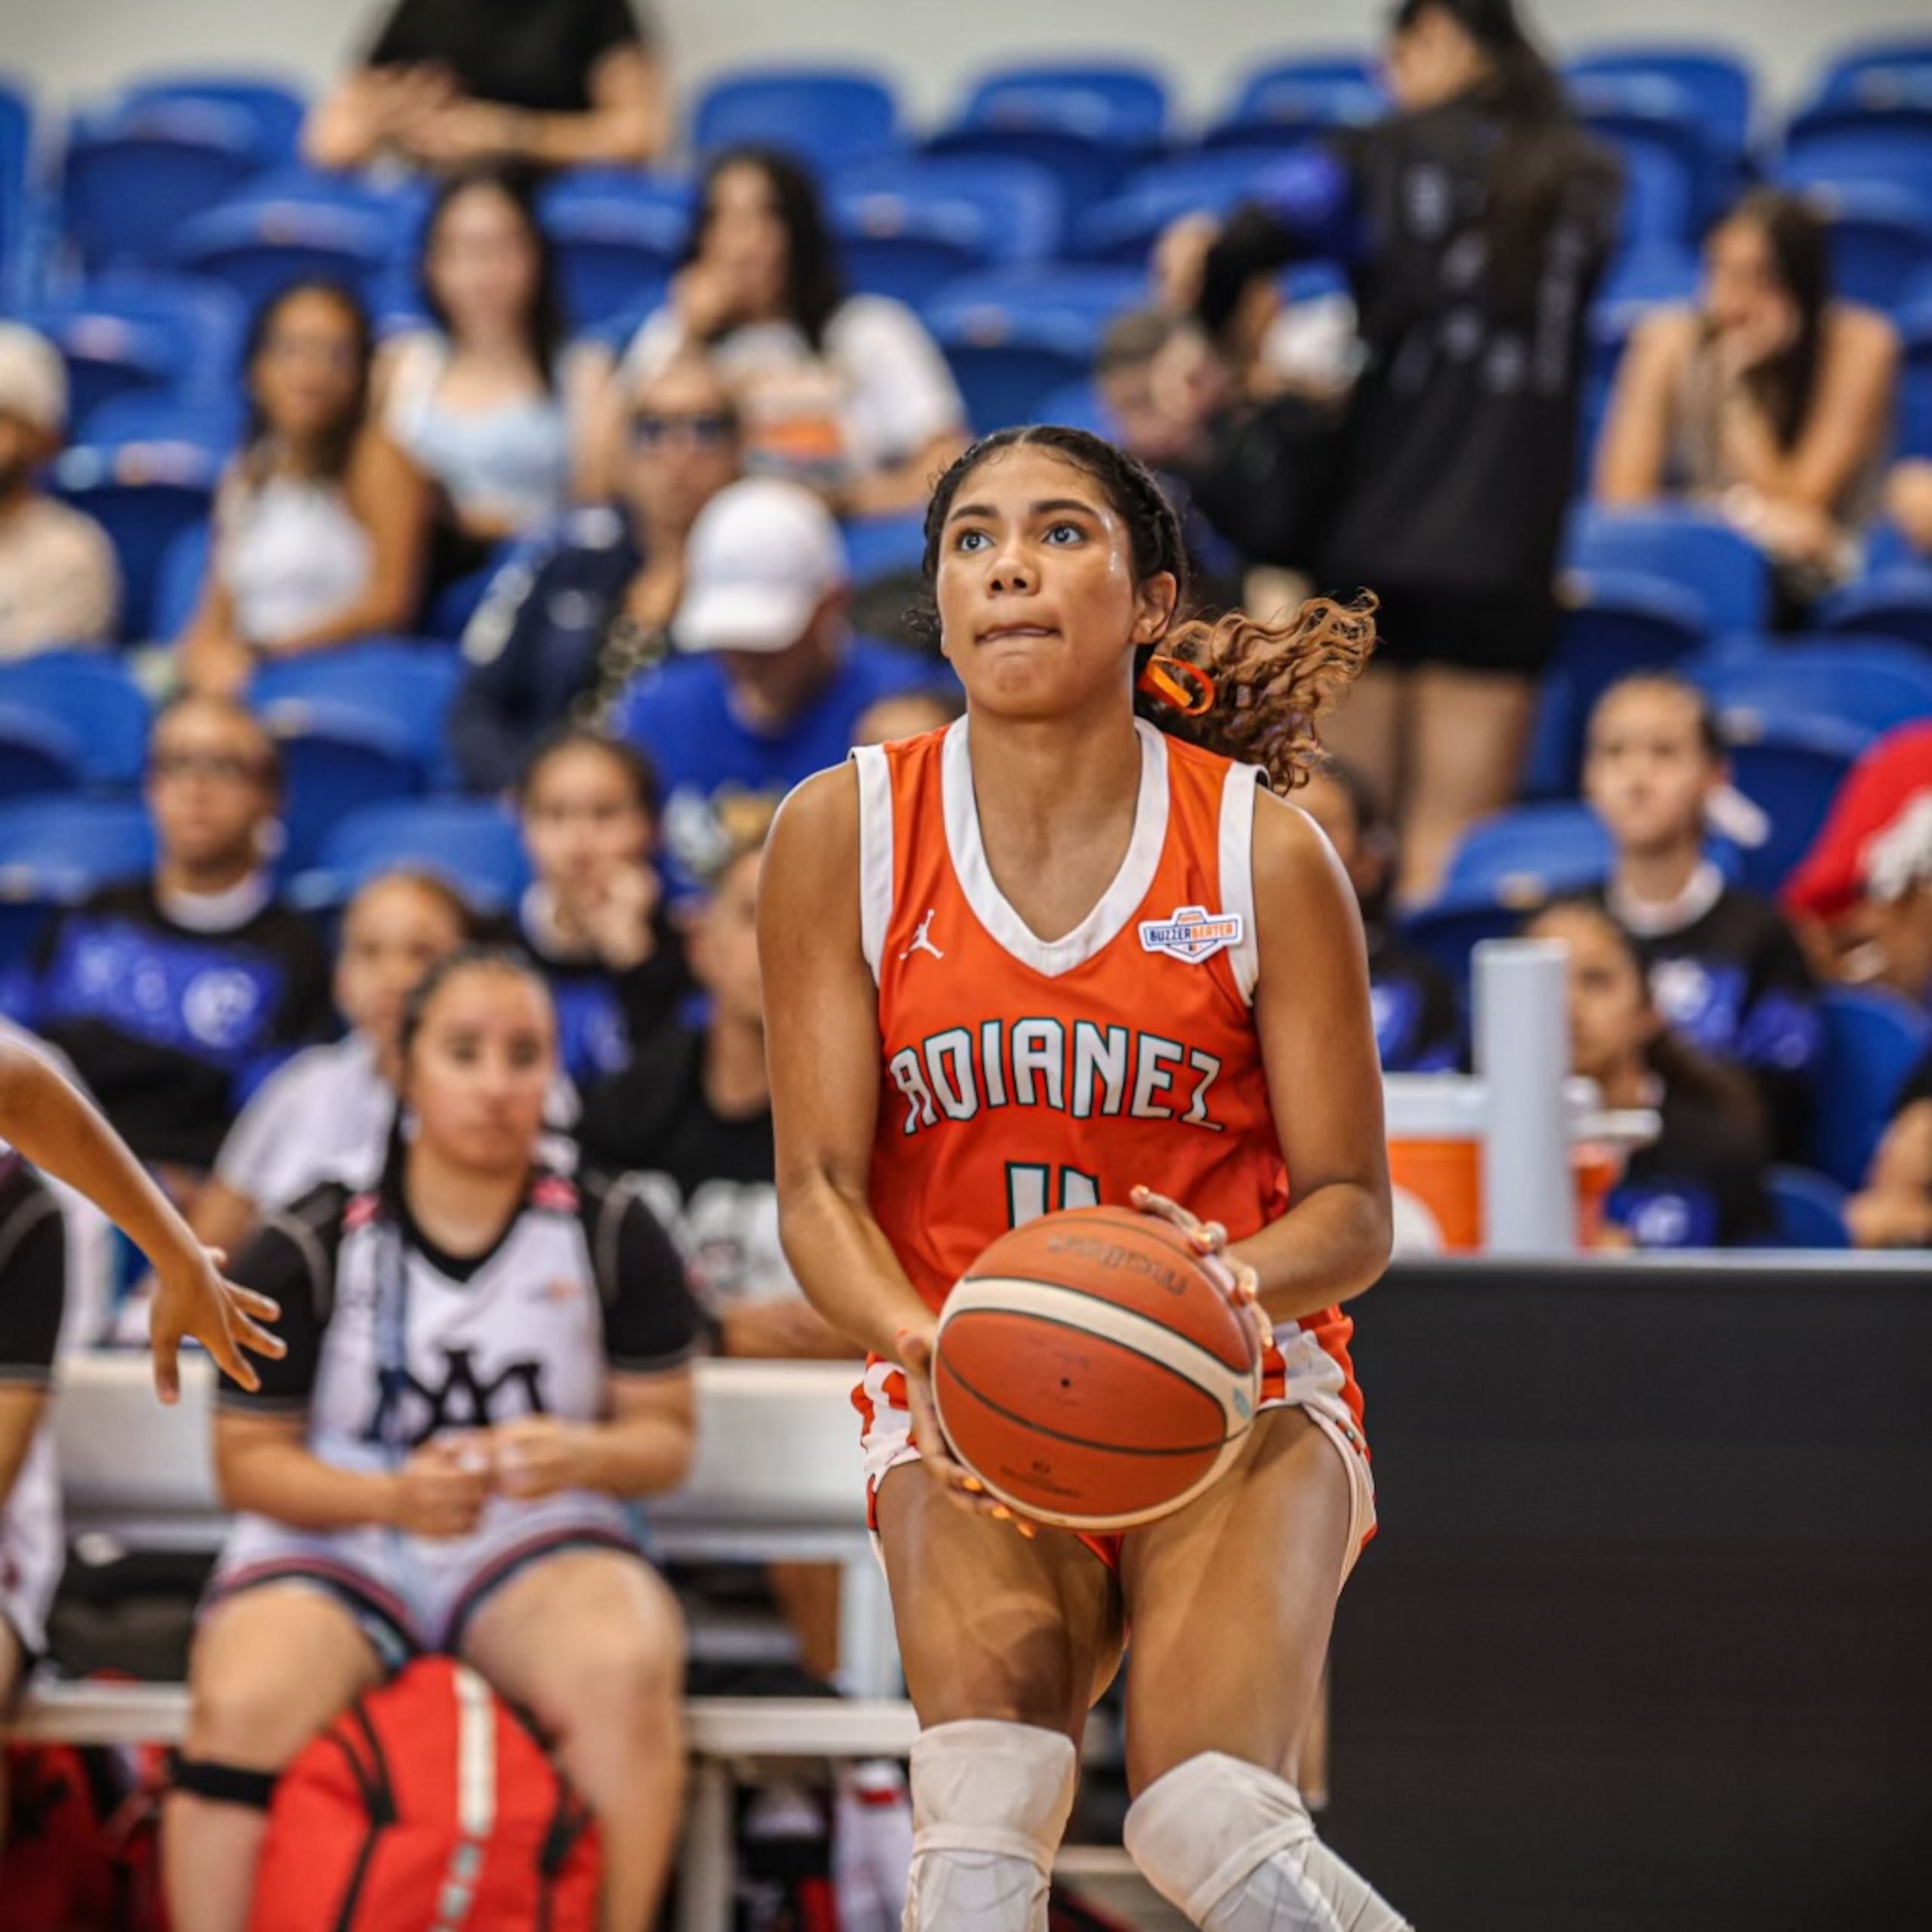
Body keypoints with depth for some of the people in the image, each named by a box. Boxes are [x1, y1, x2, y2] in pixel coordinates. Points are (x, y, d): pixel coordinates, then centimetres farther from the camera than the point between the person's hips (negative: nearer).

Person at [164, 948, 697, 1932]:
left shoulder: (611, 1235, 2)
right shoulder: (307, 1249, -3)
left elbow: (664, 1437, 6)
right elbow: (248, 1460, 0)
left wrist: (587, 1457, -18)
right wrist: (394, 1496, -18)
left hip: (539, 1544, 1)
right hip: (331, 1548, -1)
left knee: (627, 1665, -33)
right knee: (242, 1702, -33)